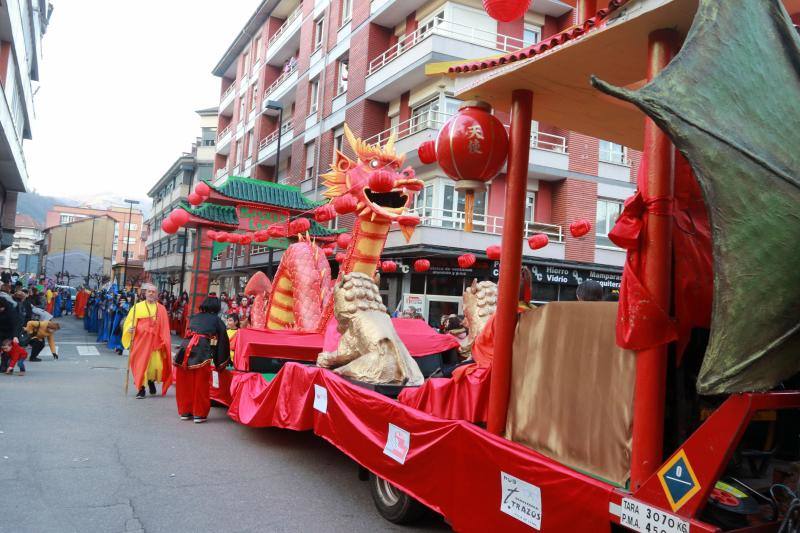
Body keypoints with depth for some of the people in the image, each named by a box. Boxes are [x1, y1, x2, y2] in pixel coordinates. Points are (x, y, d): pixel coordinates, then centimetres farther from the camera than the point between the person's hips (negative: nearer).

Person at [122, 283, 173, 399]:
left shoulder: (161, 309, 7)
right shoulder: (138, 307, 4)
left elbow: (165, 328, 8)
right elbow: (129, 322, 2)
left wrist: (165, 342, 2)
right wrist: (130, 328, -19)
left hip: (155, 341, 1)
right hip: (141, 340, -1)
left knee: (157, 365, -5)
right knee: (141, 364, 1)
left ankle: (151, 381, 26)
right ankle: (141, 389, 16)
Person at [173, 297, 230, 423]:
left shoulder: (194, 317, 25)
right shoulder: (217, 320, 13)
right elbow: (223, 341, 13)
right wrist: (220, 363, 22)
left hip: (185, 348, 4)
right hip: (202, 352, -4)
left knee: (185, 384, 14)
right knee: (200, 385, 5)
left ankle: (184, 412, 24)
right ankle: (199, 414, 11)